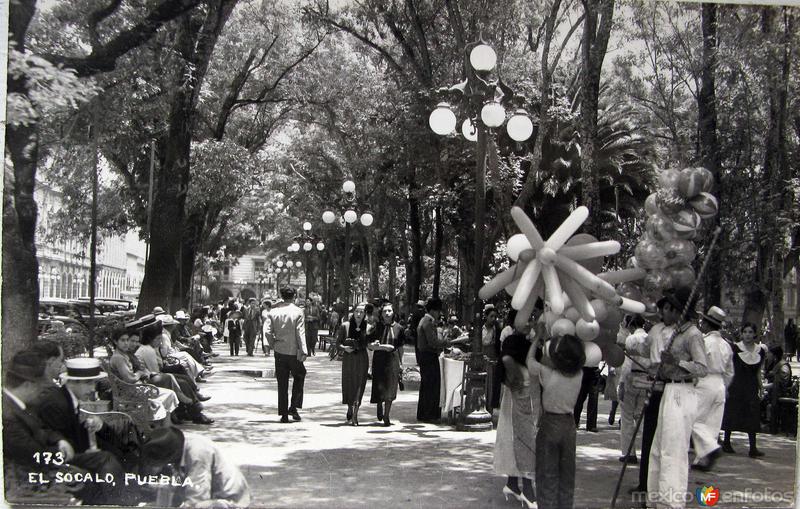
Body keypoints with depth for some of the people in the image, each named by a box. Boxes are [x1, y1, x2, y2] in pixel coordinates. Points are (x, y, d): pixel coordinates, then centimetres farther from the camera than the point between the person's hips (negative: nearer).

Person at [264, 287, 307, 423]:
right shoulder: (298, 312, -9)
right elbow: (300, 333, -13)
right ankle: (293, 407, 8)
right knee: (299, 376, 19)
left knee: (282, 383, 9)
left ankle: (284, 414, 10)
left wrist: (273, 345, 10)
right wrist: (303, 351, -12)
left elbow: (267, 331, -4)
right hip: (294, 352, -3)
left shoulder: (274, 311, 0)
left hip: (279, 351, 3)